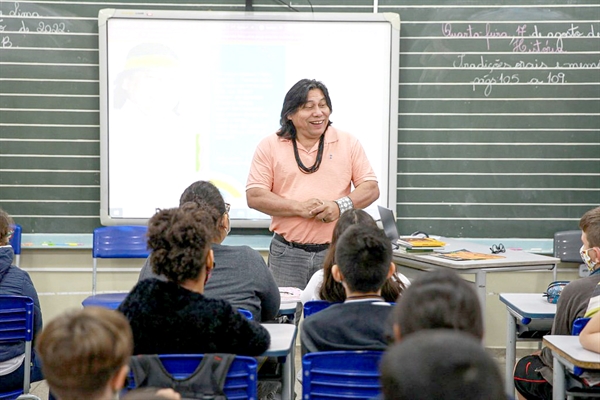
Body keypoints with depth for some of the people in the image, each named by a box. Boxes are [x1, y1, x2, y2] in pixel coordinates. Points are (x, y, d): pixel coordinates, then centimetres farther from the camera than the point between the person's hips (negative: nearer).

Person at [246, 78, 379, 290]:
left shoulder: (348, 143, 8)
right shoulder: (270, 146, 4)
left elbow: (371, 188, 6)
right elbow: (254, 196, -3)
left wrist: (340, 206, -13)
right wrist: (299, 208, -14)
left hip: (336, 252, 1)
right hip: (287, 254, 0)